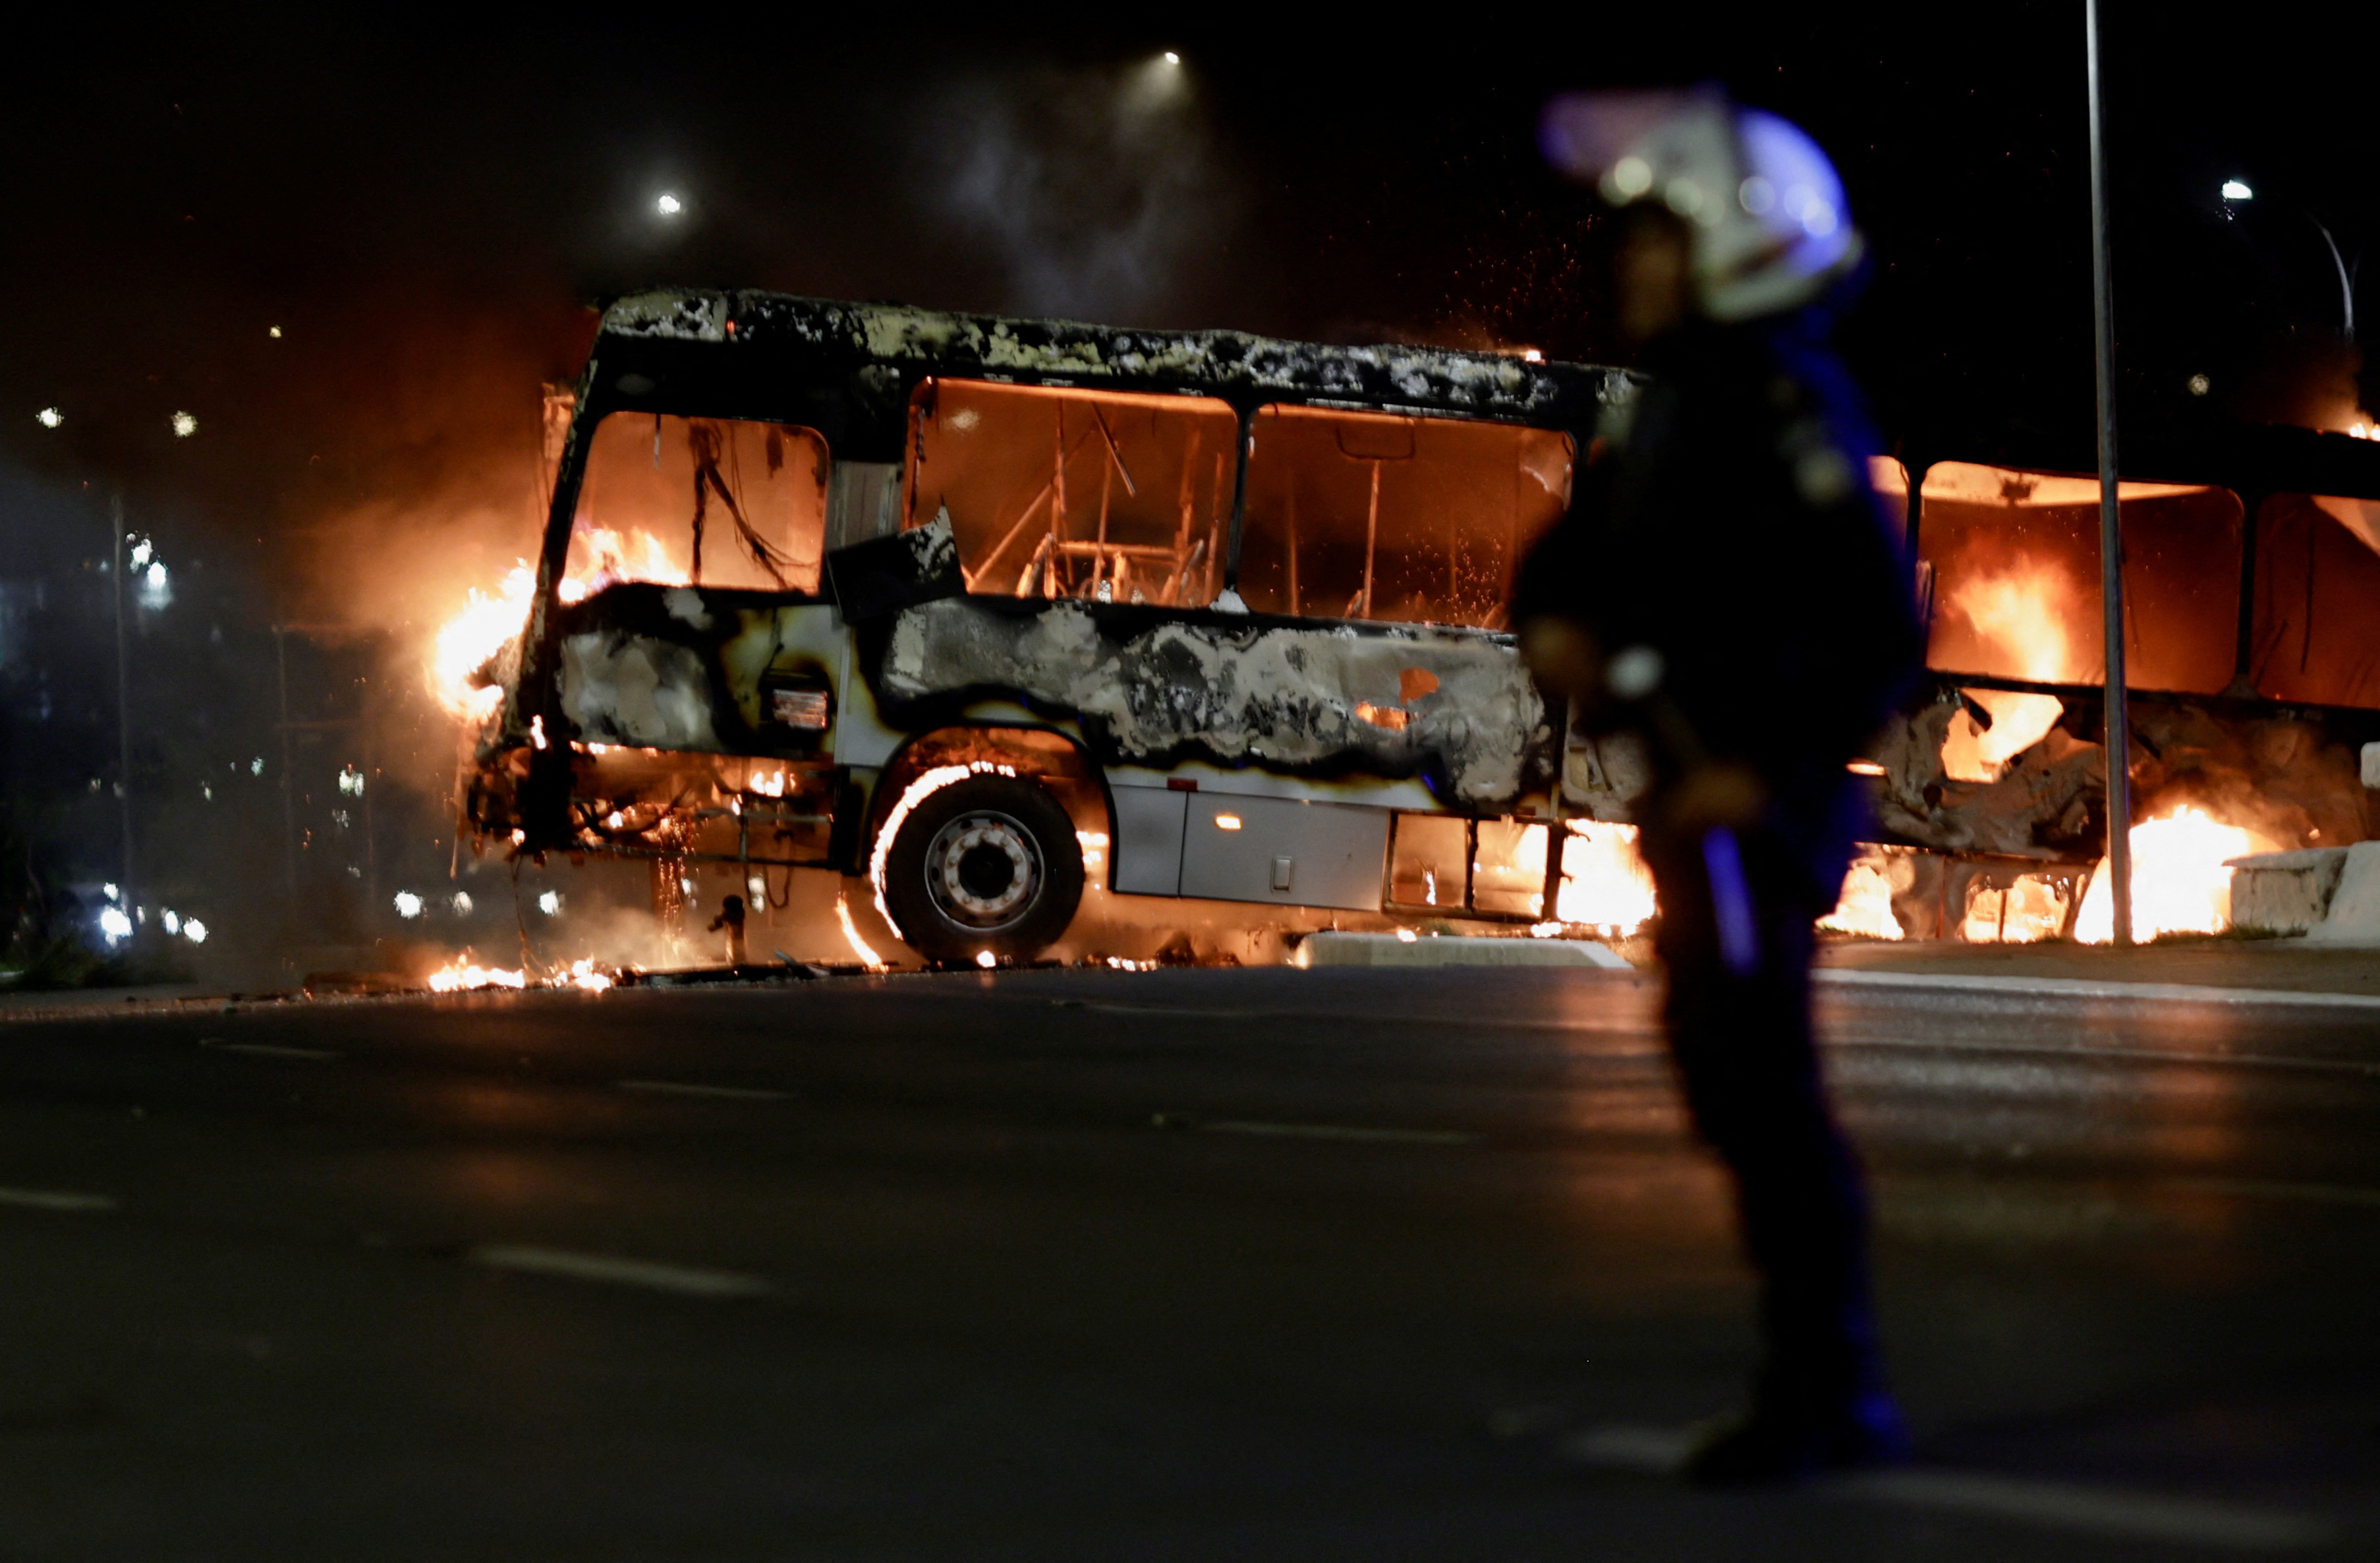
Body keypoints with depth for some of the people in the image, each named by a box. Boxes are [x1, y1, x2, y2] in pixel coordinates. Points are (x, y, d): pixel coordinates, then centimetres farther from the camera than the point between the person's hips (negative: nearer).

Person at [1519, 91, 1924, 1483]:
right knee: (1733, 1081, 13)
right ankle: (1839, 1397, 21)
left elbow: (1883, 631, -21)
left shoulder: (1785, 406, -15)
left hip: (1761, 806, -10)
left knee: (1763, 1083, -7)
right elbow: (1578, 544, 23)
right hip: (1704, 801, 10)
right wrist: (1553, 622, 1)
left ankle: (1818, 1394, 0)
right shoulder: (1679, 400, 14)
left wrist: (1768, 772, -22)